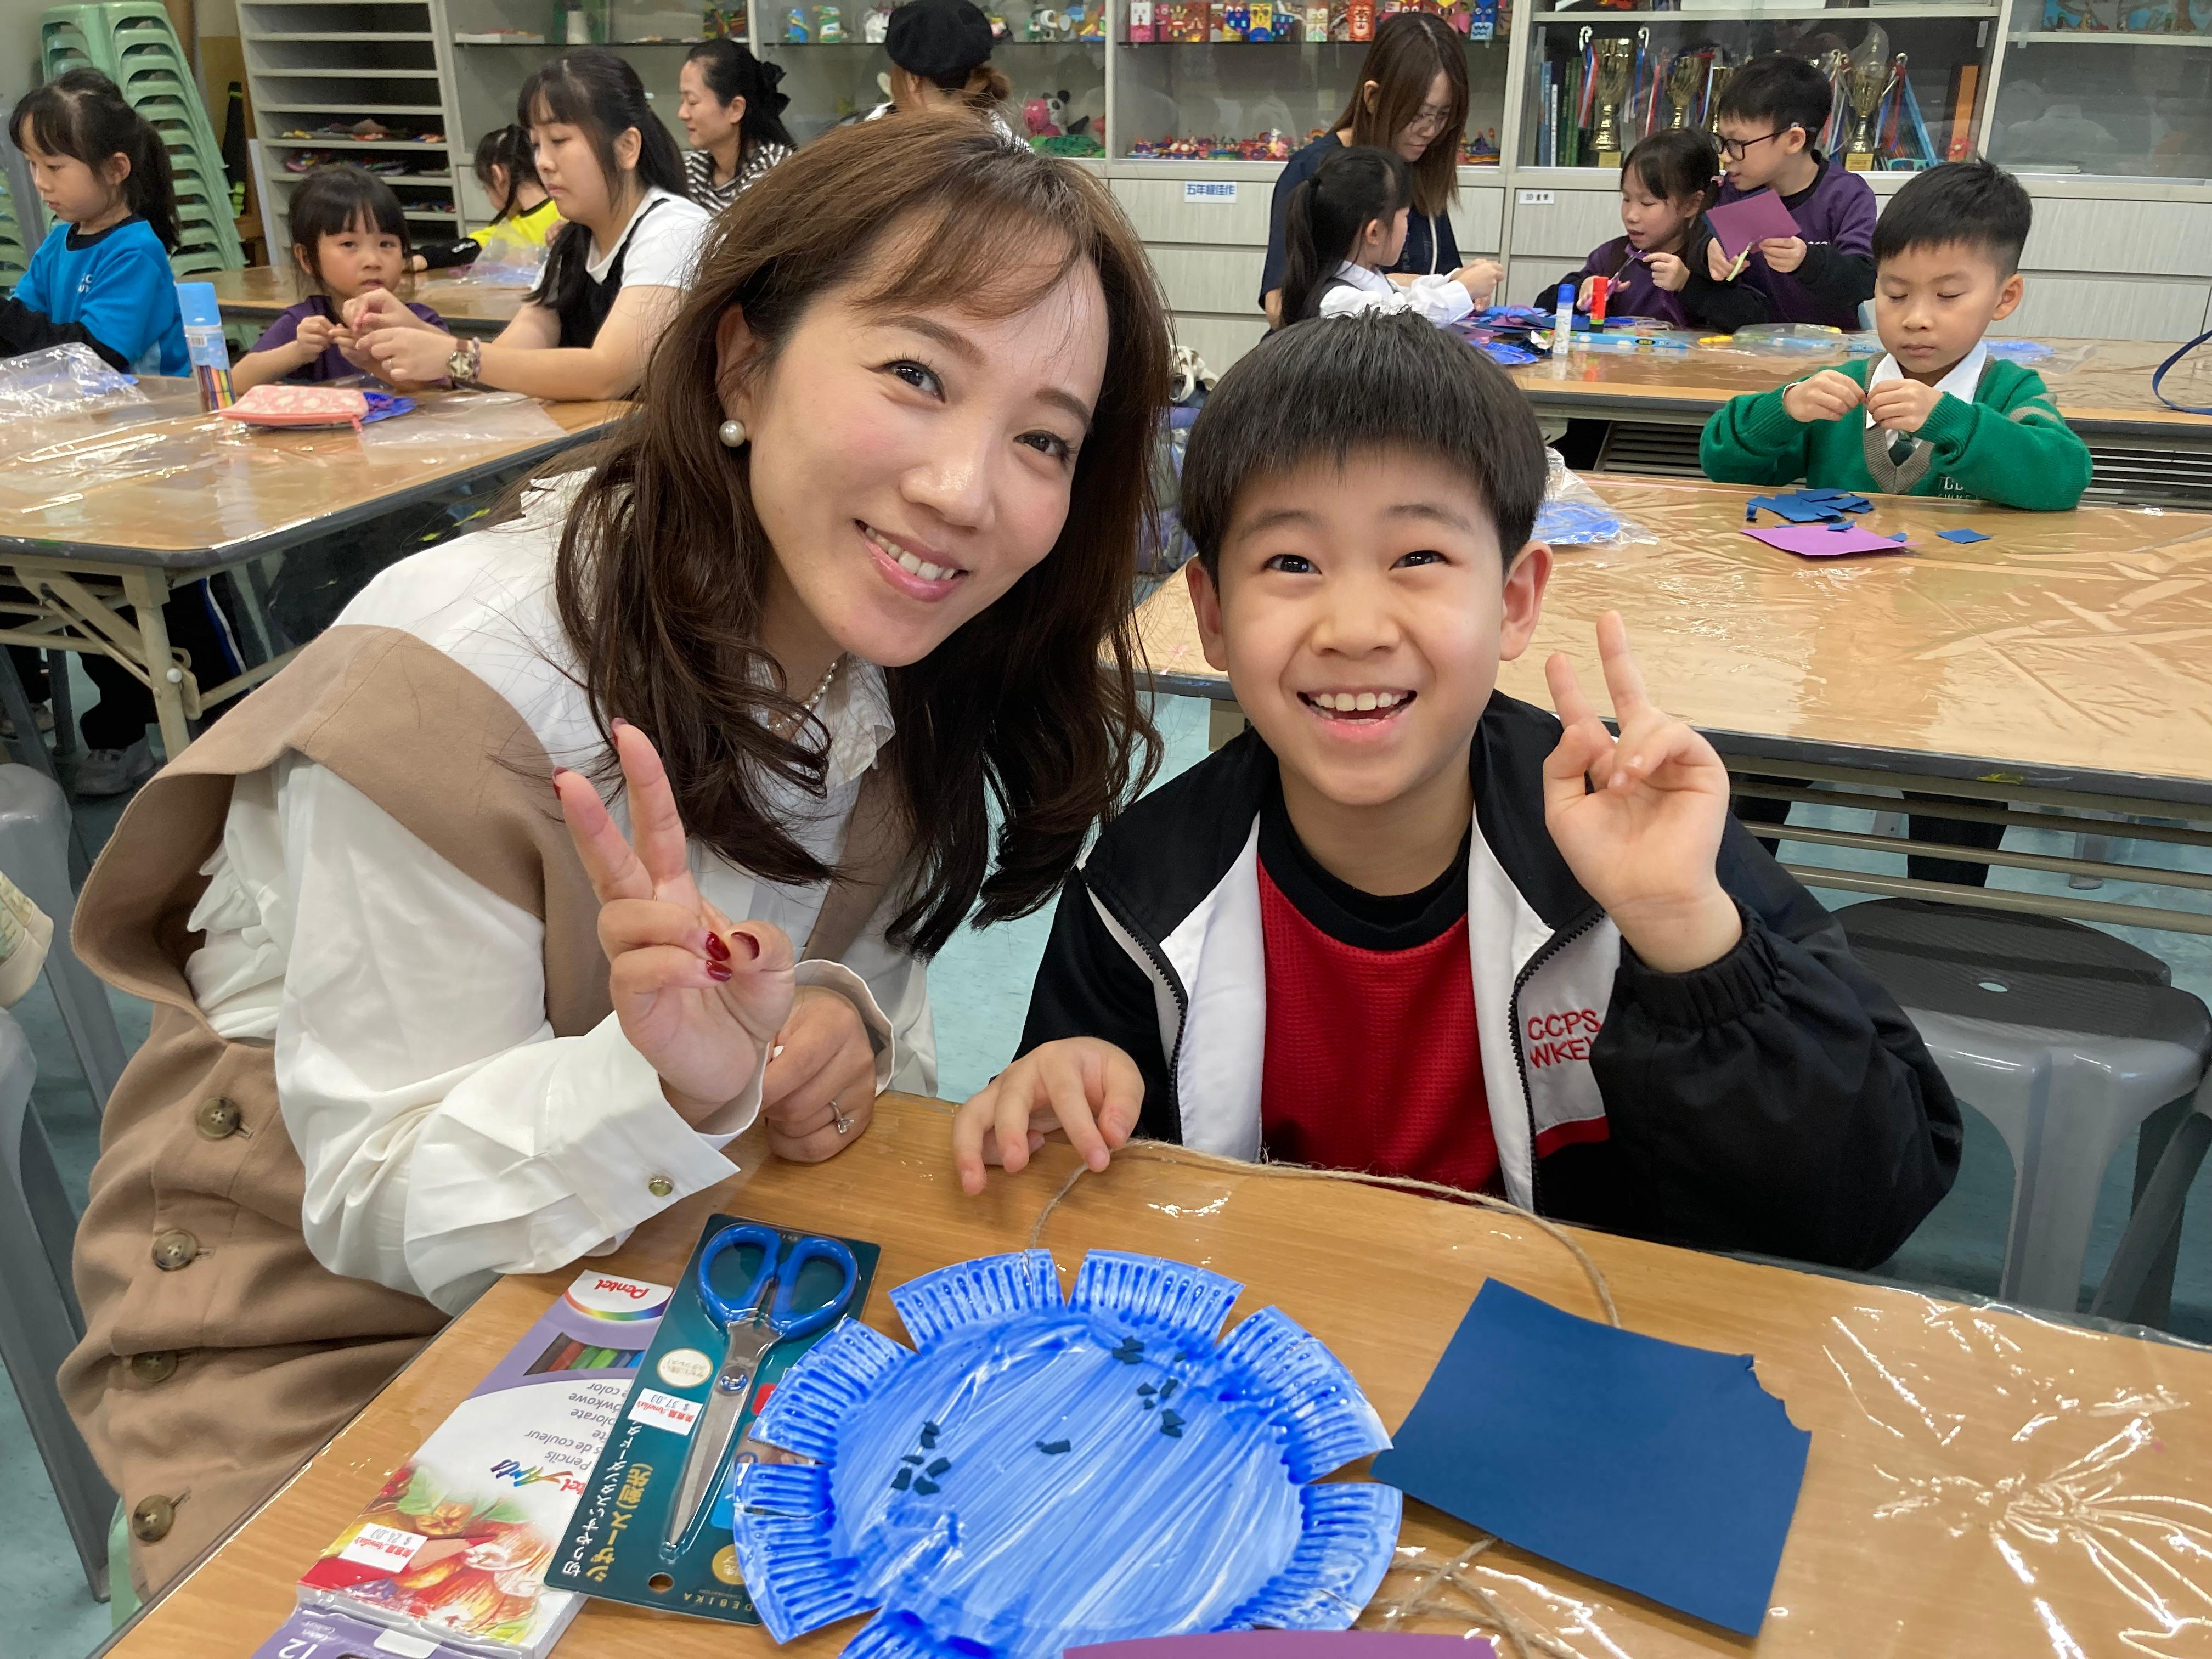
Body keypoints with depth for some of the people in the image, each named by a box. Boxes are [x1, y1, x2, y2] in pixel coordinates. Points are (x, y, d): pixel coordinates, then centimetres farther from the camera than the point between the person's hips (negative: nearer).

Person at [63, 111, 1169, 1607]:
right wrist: (661, 1079, -40)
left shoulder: (913, 659, -11)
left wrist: (841, 1015, -21)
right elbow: (386, 1204, -21)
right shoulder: (454, 692, -28)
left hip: (651, 1257, 4)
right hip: (323, 1326, -4)